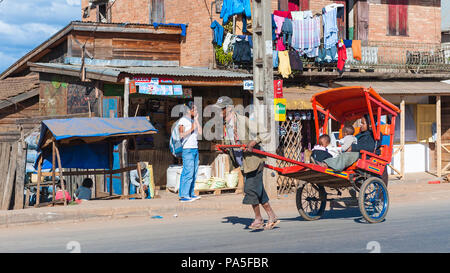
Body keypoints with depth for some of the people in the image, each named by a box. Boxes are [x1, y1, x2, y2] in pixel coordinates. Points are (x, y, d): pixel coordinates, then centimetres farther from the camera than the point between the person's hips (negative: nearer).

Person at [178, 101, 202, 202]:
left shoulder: (193, 121, 20)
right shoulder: (183, 120, -6)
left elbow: (200, 132, 10)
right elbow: (181, 135, -13)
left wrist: (196, 120, 9)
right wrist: (191, 129, -13)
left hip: (195, 149, 8)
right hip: (187, 149, -8)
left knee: (194, 173, 8)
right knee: (188, 172, -13)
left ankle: (190, 194, 13)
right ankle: (183, 195, -13)